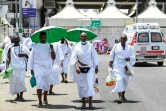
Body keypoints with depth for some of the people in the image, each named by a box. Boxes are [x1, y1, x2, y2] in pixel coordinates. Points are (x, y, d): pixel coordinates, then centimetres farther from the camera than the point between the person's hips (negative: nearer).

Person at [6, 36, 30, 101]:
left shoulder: (23, 47, 6)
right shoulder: (10, 49, 11)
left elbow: (29, 55, 4)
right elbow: (8, 59, 8)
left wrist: (24, 54, -14)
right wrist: (7, 67, -2)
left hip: (21, 67, -2)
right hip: (13, 67, 2)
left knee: (21, 81, -14)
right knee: (14, 82, 2)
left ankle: (21, 96, -9)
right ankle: (18, 96, 14)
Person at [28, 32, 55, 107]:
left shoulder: (49, 46, 4)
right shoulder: (35, 46, 2)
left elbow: (53, 58, -1)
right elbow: (31, 58, 7)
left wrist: (52, 49, -15)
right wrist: (31, 69, 5)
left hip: (47, 68, 2)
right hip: (38, 67, -2)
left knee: (46, 84, 10)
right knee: (39, 83, -15)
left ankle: (45, 98, 36)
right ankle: (40, 102, -14)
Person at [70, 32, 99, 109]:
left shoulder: (90, 46, 0)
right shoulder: (77, 46, -1)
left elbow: (94, 57, 7)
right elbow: (74, 58, -7)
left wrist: (96, 67, 9)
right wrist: (76, 67, -20)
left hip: (89, 68, -1)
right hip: (80, 68, 1)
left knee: (89, 84, -11)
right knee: (81, 85, 4)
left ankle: (90, 103, -10)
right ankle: (83, 102, 14)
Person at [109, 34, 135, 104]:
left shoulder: (129, 48, 5)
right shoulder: (116, 46, 3)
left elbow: (133, 57, 3)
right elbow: (112, 55, 11)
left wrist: (129, 58, -18)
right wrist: (111, 62, 9)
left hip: (125, 67, 3)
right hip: (117, 66, -3)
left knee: (125, 81, 13)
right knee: (119, 79, -20)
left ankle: (123, 96, 34)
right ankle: (120, 97, -25)